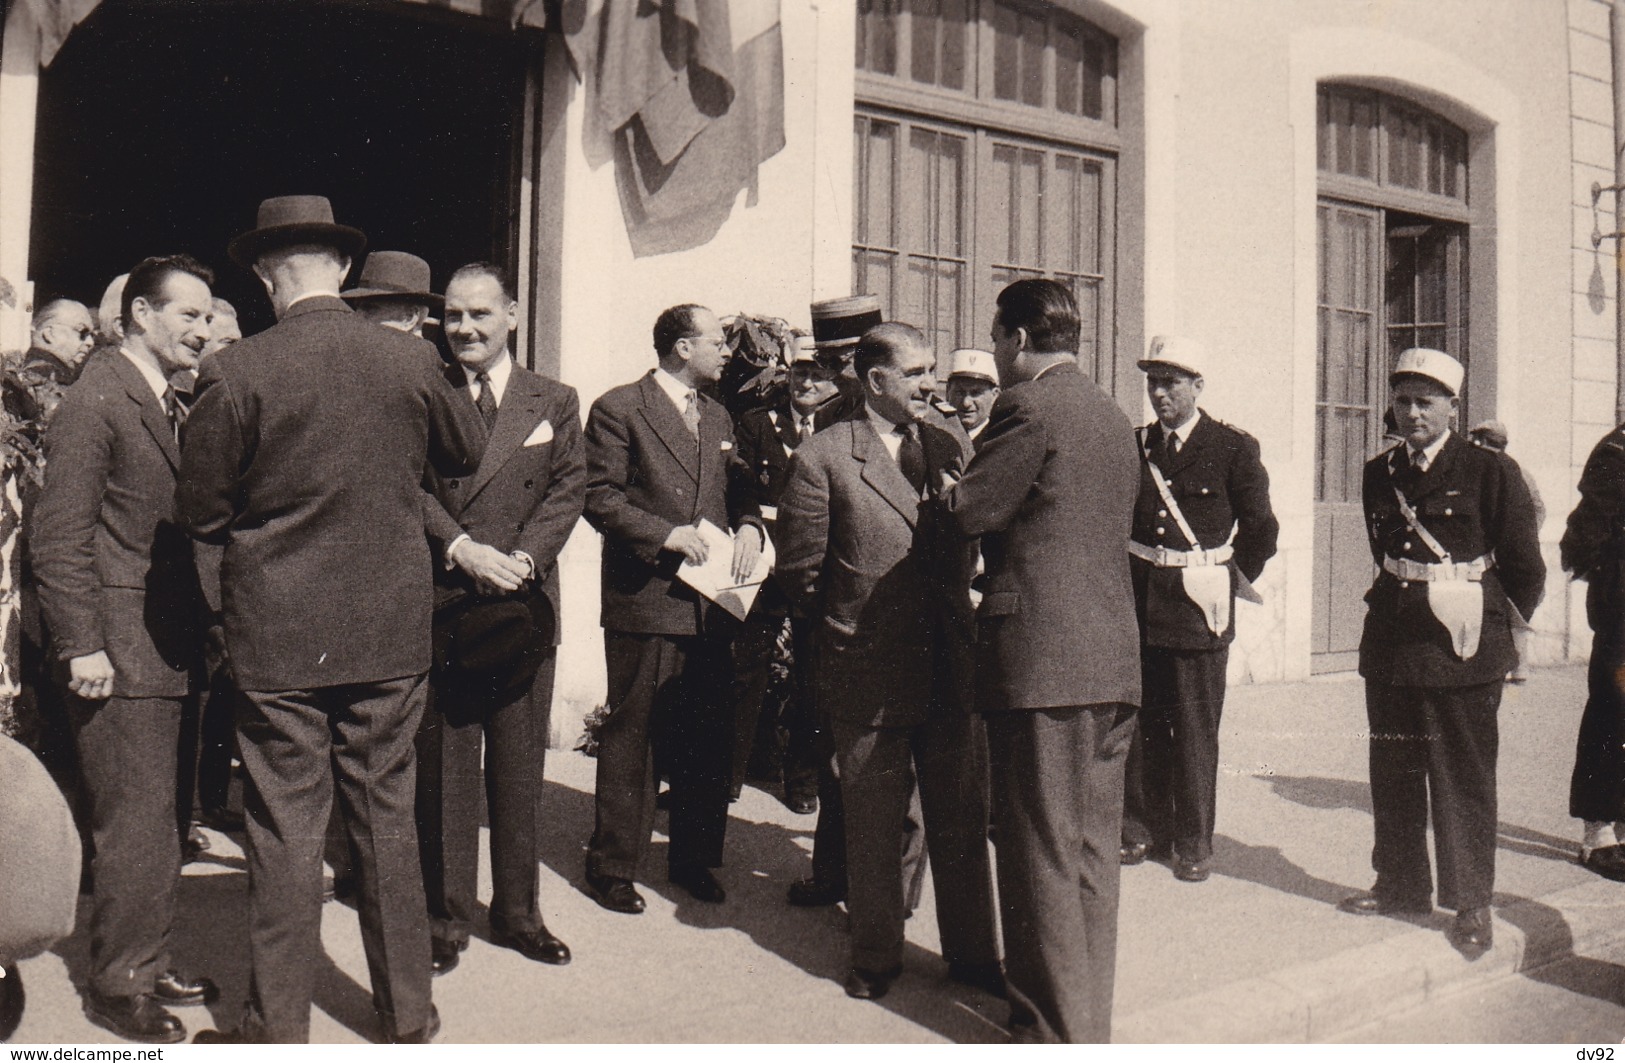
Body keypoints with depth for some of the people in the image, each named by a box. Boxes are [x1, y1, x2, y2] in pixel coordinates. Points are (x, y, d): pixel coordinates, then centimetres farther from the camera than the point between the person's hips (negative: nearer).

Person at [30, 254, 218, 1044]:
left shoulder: (170, 408, 16)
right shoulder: (94, 402, -10)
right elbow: (59, 537, -14)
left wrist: (197, 632, 12)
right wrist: (81, 646, -17)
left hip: (166, 650, 8)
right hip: (120, 651, -8)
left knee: (158, 816, 15)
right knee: (134, 821, -2)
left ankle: (149, 966, 28)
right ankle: (118, 984, 13)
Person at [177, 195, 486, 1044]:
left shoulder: (234, 374, -11)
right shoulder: (411, 360, -4)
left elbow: (200, 512, -4)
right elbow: (467, 451, 13)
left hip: (278, 636, -2)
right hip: (392, 631, 3)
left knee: (285, 830, 7)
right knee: (386, 817, 14)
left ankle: (278, 1029, 20)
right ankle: (408, 1013, 26)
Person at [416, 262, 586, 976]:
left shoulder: (556, 403, 10)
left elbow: (569, 493, 1)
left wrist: (523, 557, -14)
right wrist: (461, 549, -18)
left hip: (524, 604, 2)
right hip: (441, 607, -1)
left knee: (519, 767, 10)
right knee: (441, 769, 5)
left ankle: (518, 912, 23)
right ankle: (445, 917, 18)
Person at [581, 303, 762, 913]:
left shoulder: (718, 418, 18)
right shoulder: (618, 409, -3)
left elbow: (738, 490, 21)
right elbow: (599, 497, -9)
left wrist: (749, 527, 0)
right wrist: (666, 533, -18)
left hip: (710, 604, 7)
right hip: (644, 601, -6)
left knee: (707, 737, 11)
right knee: (630, 736, 2)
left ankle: (694, 860, 26)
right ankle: (612, 867, 15)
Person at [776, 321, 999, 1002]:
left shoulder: (950, 443, 7)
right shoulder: (823, 458, -6)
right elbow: (799, 569, -3)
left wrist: (966, 608, 5)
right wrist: (849, 625, 1)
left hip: (950, 666, 4)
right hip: (867, 674, -4)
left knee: (963, 817, 13)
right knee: (872, 825, 9)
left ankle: (972, 952, 29)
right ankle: (875, 958, 27)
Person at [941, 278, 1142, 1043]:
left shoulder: (1028, 406, -10)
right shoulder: (1115, 420, 16)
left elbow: (971, 512, -10)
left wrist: (945, 489, 10)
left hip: (1039, 652, -8)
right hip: (1114, 656, 8)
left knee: (1040, 853, 0)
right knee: (1093, 849, 14)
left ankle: (1052, 1030, 9)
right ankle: (1090, 1021, 26)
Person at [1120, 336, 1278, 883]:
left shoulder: (1234, 448, -3)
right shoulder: (1135, 446, 9)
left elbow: (1261, 528, 2)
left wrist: (1232, 577, 3)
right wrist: (1123, 579, 9)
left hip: (1199, 604, -4)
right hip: (1139, 603, 4)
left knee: (1196, 729, 3)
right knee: (1141, 724, 9)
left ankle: (1193, 842, 14)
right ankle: (1145, 828, 23)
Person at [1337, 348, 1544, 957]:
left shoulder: (1490, 471, -6)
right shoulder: (1379, 474, 8)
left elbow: (1525, 568, 0)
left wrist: (1503, 629, 8)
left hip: (1464, 646, -5)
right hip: (1392, 641, 5)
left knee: (1463, 775, 2)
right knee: (1392, 769, 12)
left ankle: (1471, 904, 14)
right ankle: (1402, 884, 27)